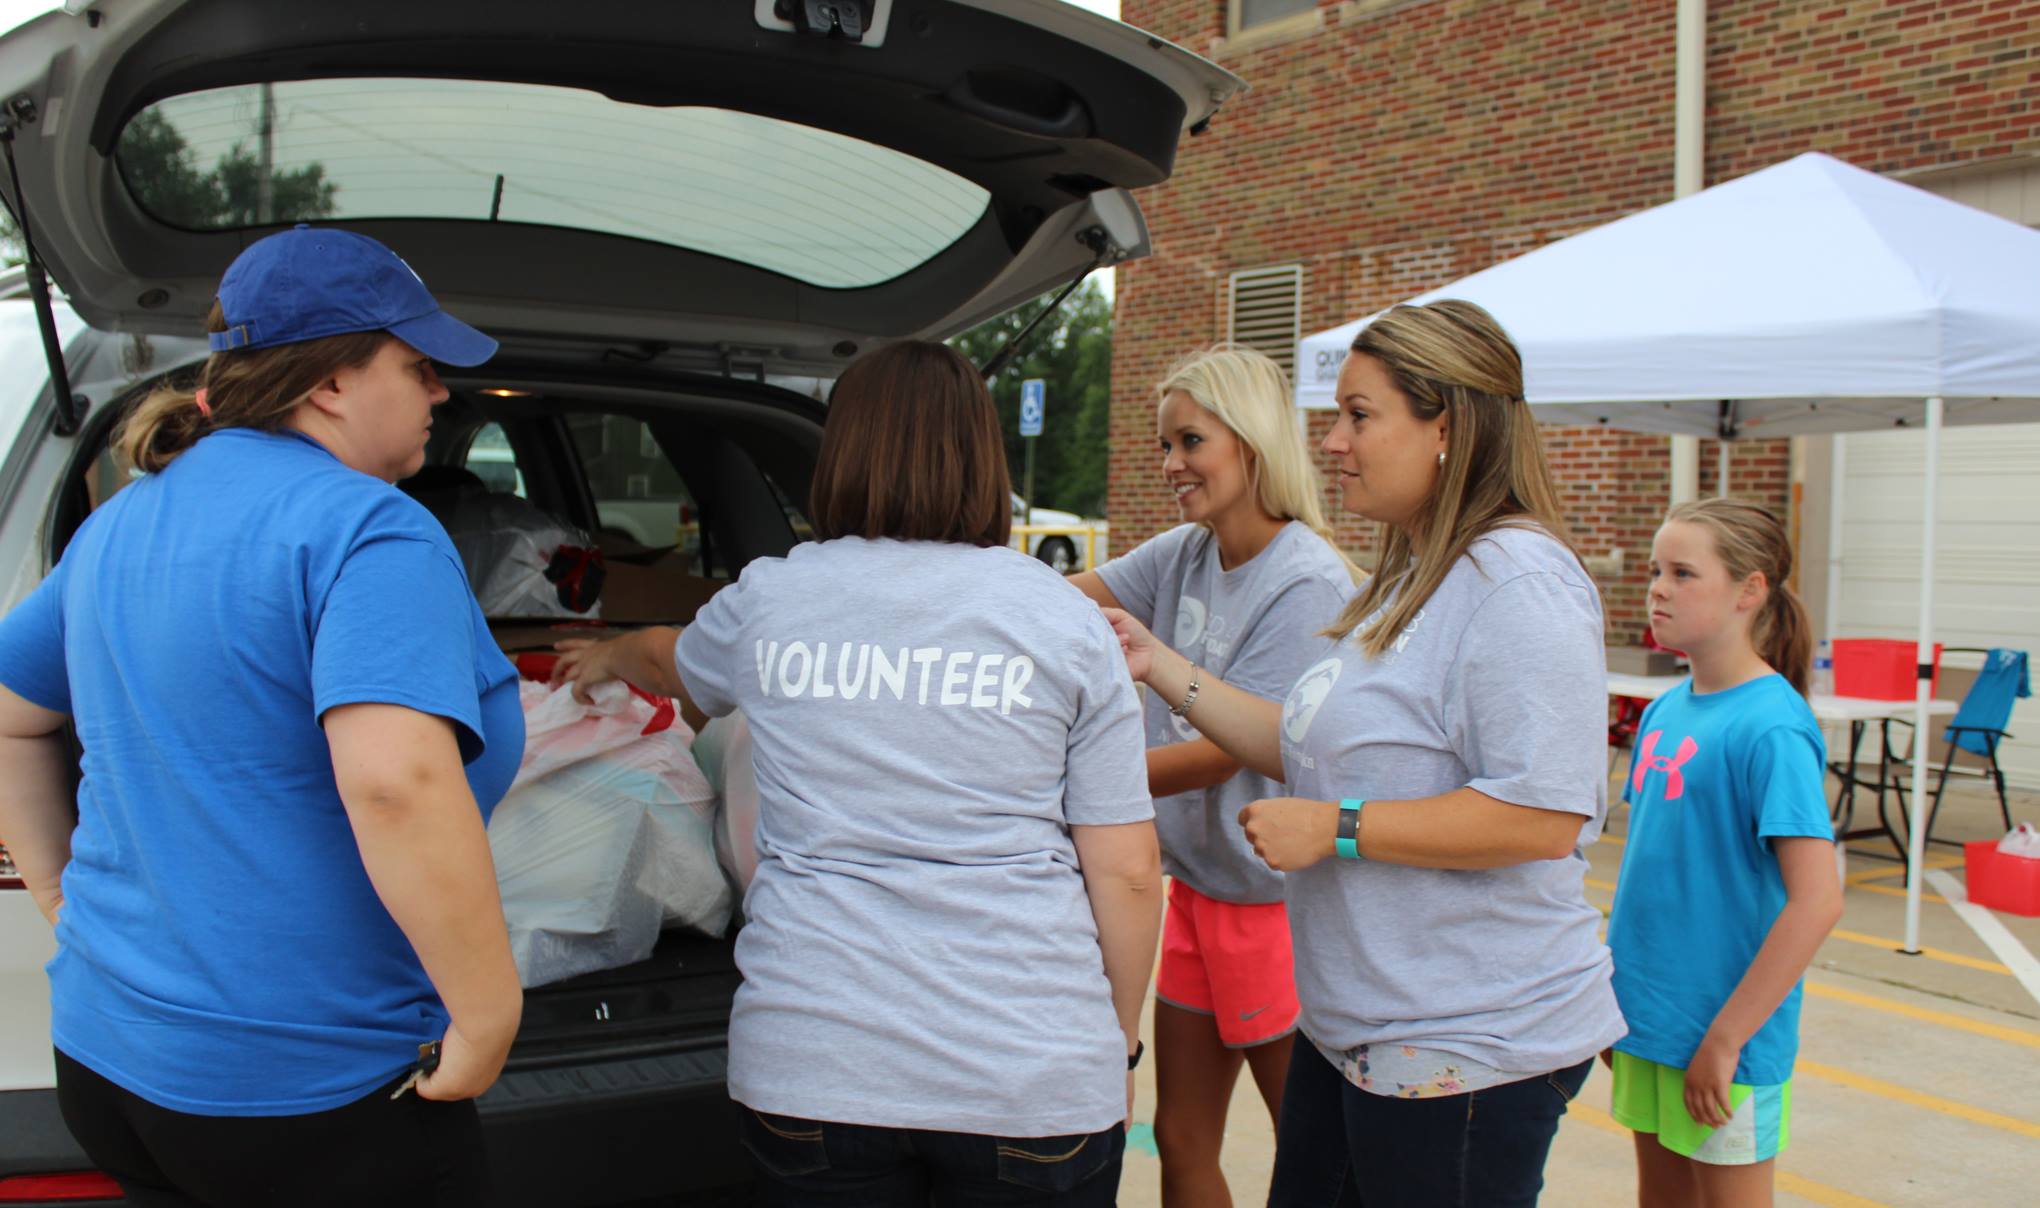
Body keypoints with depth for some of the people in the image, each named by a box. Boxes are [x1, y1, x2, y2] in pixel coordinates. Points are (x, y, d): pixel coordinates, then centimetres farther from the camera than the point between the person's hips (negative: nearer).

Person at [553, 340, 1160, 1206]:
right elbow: (1127, 872, -4)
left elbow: (670, 661, 27)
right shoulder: (1063, 617, -3)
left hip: (811, 1068, 1)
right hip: (1031, 1074, -1)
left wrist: (608, 658, 50)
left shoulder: (765, 601, 3)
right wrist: (1119, 1044, 11)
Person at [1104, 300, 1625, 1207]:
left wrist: (1334, 829, -21)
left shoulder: (1517, 581, -19)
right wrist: (1161, 667, 10)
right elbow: (1308, 748, 17)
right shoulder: (1408, 580, 14)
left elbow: (1542, 816, -26)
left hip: (1466, 1045, -10)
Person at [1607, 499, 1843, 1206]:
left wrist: (1726, 1037, -20)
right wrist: (1616, 986, 12)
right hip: (1648, 1013, 7)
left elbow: (1817, 900, -22)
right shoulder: (1664, 711, 4)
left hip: (1726, 1026, -7)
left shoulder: (1770, 727, -18)